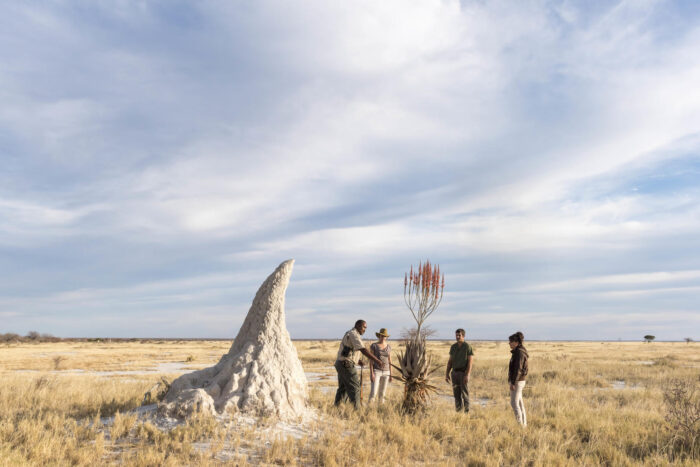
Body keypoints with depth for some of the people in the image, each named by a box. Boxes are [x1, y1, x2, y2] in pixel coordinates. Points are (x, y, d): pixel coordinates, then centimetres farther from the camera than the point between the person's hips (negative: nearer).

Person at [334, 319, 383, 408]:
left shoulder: (349, 334, 19)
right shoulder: (354, 334, -14)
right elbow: (363, 350, -24)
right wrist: (376, 360, -26)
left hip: (340, 364, 10)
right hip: (346, 364, -10)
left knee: (343, 388, 14)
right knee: (354, 387, -7)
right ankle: (356, 408, -8)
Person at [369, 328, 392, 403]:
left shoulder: (388, 346, 6)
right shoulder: (373, 346, -7)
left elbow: (389, 361, 9)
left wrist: (390, 374, 7)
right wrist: (371, 373, -17)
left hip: (385, 372, 4)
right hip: (376, 371, -4)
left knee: (382, 394, 7)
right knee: (373, 392, -13)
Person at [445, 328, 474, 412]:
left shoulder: (468, 347, -8)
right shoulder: (453, 347, 9)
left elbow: (470, 362, -12)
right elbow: (450, 361, 12)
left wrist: (467, 375, -21)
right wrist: (447, 373, 6)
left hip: (464, 373, -5)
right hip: (455, 373, 5)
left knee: (464, 393, -4)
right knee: (456, 393, 6)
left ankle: (466, 412, 2)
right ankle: (458, 412, 13)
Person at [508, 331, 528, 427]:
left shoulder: (519, 353, -18)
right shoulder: (518, 352, 13)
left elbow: (518, 369, -22)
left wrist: (513, 383, -22)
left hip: (517, 382, -10)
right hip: (518, 381, 10)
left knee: (514, 403, -8)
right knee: (519, 403, 13)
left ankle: (520, 424, -6)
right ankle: (524, 423, 18)